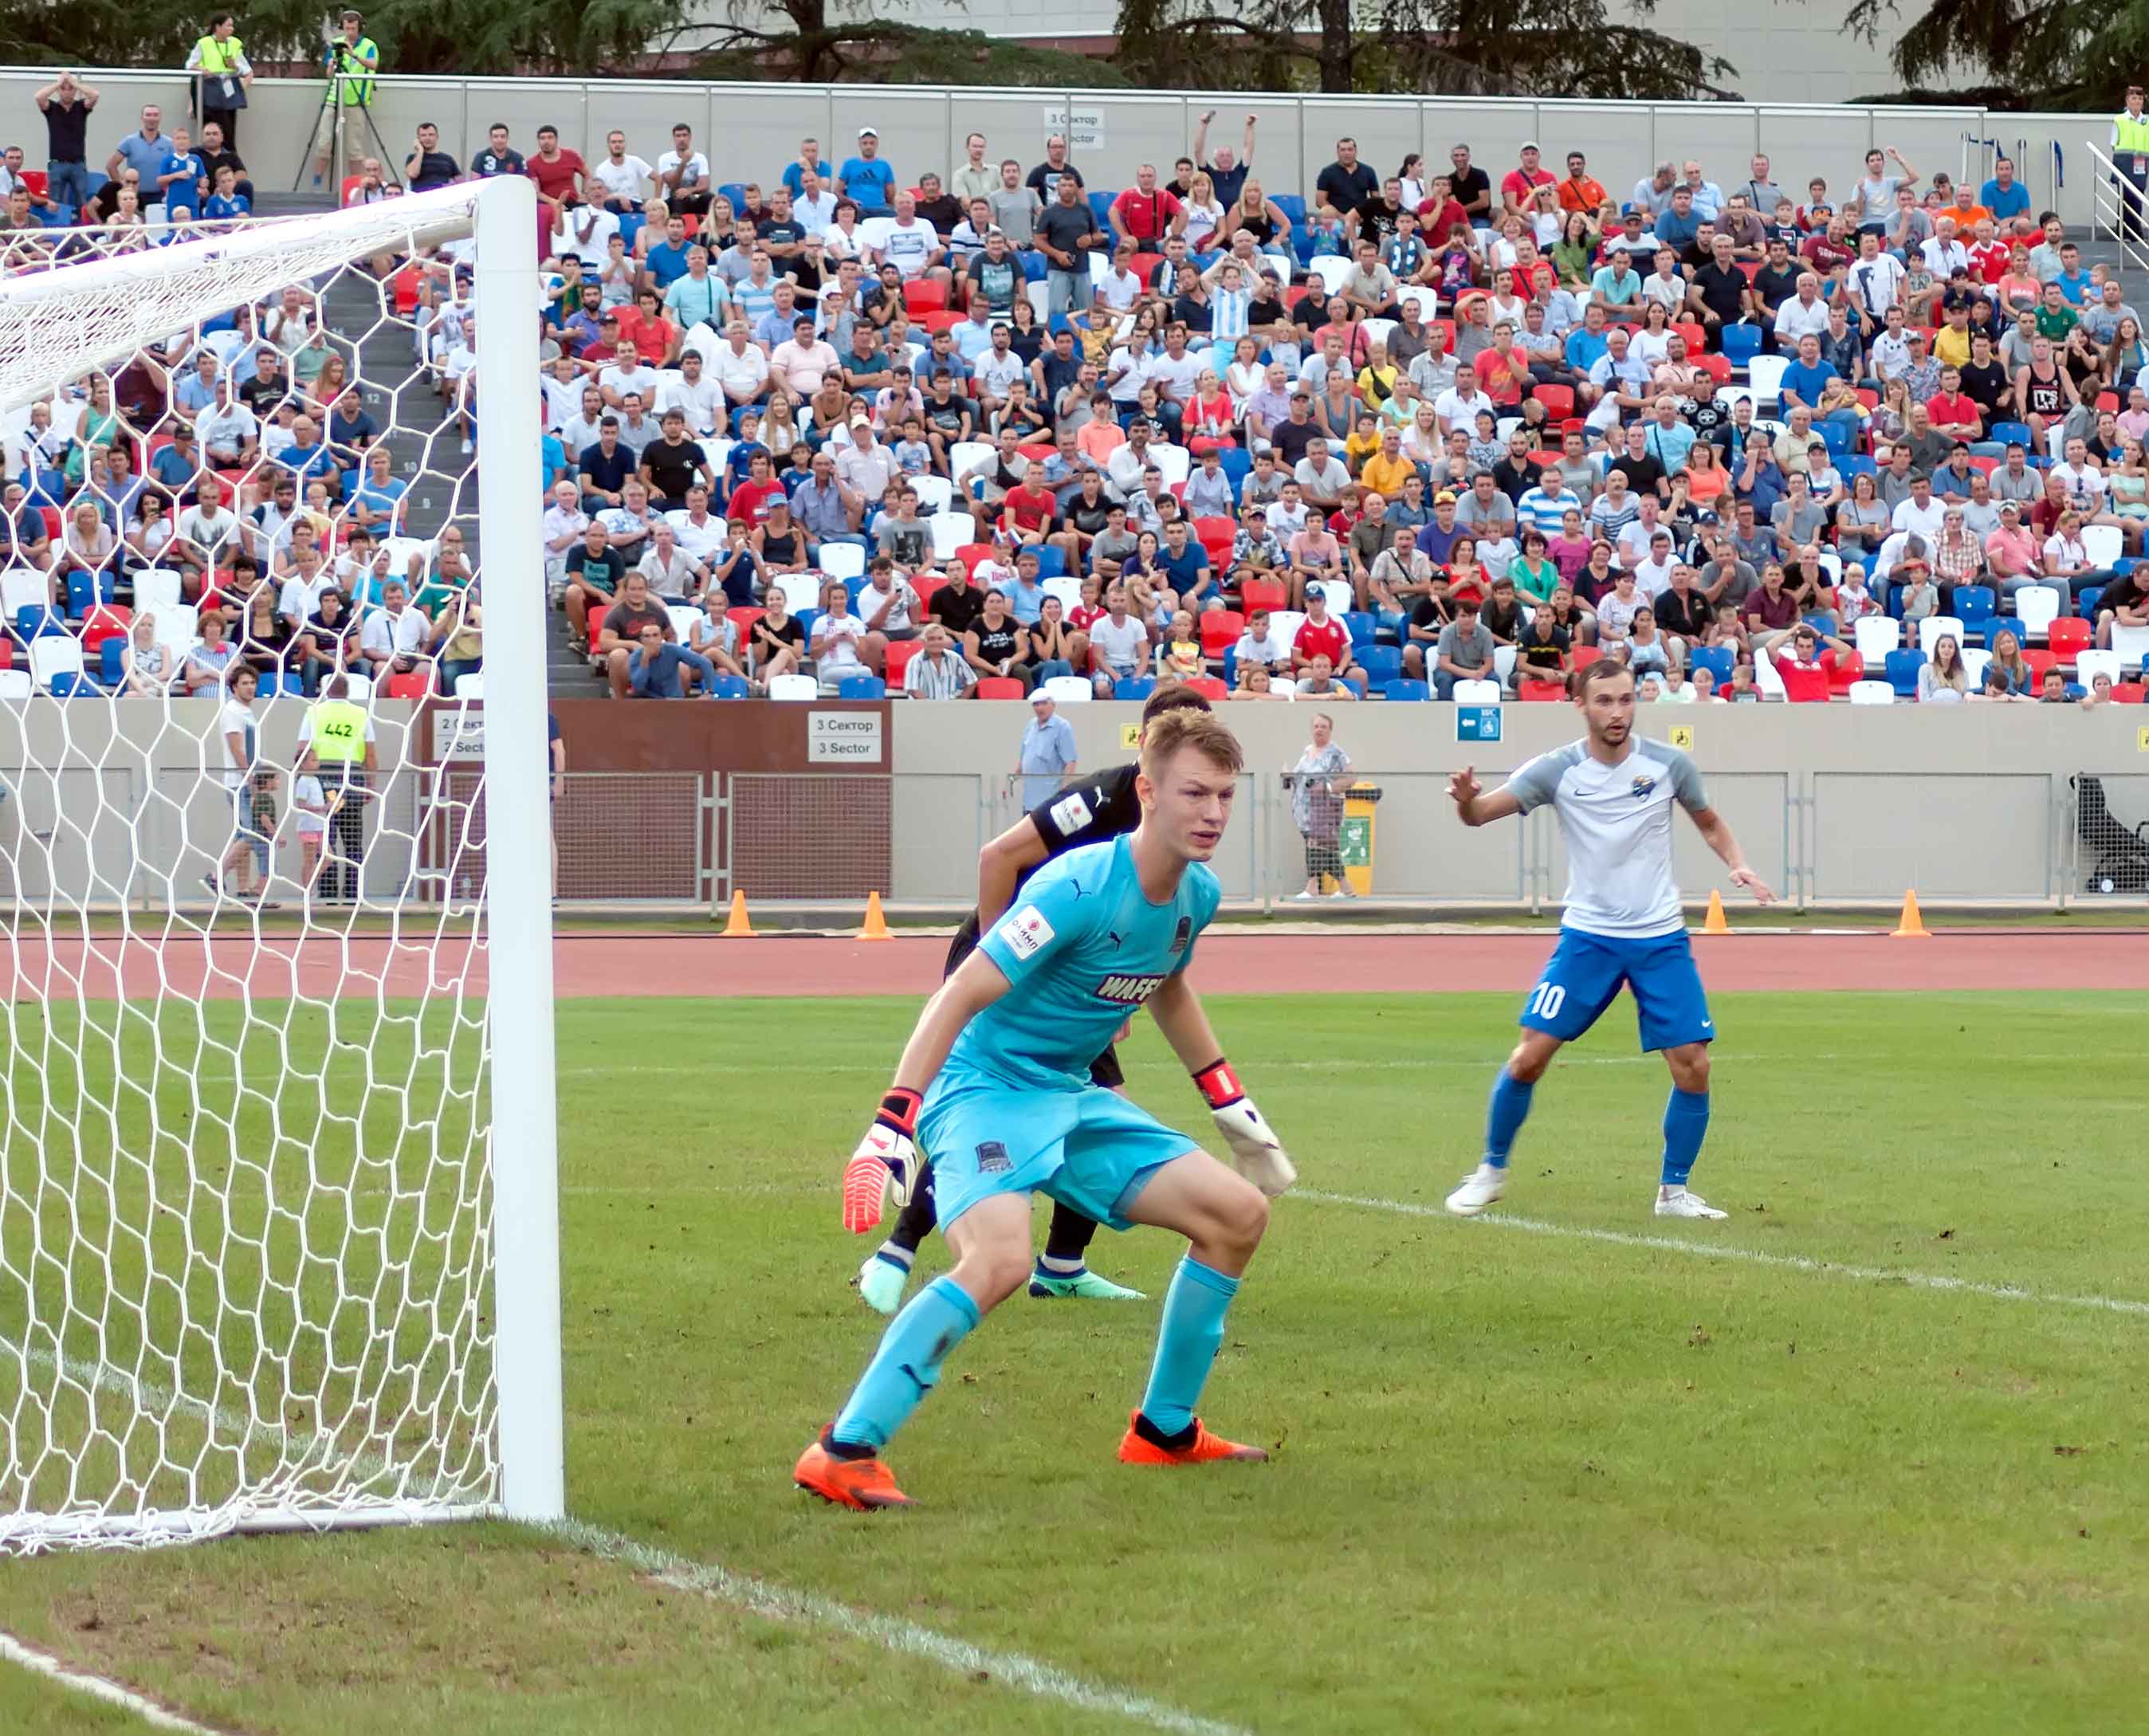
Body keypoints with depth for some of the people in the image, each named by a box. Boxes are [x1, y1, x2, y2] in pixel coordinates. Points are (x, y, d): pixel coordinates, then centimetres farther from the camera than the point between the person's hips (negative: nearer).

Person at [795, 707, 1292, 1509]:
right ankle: (843, 1453, -27)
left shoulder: (1197, 895, 2)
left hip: (1072, 1098, 9)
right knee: (1000, 1260, -34)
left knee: (1238, 1212, 6)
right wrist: (891, 1128, -32)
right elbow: (959, 998, -25)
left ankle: (1165, 1430, 20)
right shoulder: (1080, 888, -24)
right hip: (985, 1088, -9)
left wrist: (1230, 1106, 29)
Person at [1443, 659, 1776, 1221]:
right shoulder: (1557, 770, -7)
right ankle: (1492, 1171, 11)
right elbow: (1482, 812, -12)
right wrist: (1466, 800, -36)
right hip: (1587, 936, -1)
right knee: (1530, 1057, -9)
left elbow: (1709, 822, 15)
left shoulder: (1669, 765, -3)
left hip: (1662, 939, 1)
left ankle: (1674, 1190, 11)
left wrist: (1737, 863, -4)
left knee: (1693, 1067, -7)